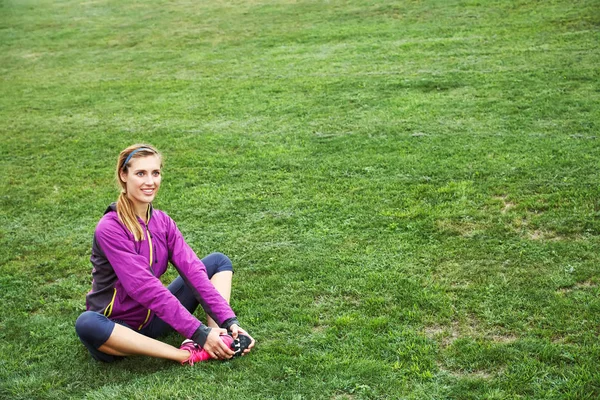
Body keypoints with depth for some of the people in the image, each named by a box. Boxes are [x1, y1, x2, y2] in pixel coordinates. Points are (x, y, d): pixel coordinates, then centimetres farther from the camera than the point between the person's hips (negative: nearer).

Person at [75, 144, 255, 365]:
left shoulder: (163, 222, -1)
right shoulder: (110, 228, -21)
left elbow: (192, 270, -10)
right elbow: (144, 287, -29)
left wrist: (229, 321, -21)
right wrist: (199, 333, -32)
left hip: (154, 317, 6)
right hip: (118, 328, -6)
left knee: (219, 261, 1)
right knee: (87, 324, -41)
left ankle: (221, 338, -23)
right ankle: (187, 355, -35)